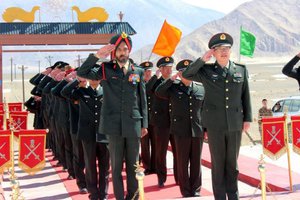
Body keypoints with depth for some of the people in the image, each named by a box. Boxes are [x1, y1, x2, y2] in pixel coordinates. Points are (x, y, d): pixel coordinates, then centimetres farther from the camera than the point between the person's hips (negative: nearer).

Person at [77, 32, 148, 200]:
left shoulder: (138, 71, 7)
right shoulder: (106, 69, 4)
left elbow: (143, 100, 8)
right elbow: (82, 73, -5)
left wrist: (144, 124, 5)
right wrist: (96, 56, -14)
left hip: (134, 124, 1)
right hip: (114, 124, -1)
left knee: (133, 165, 9)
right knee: (116, 165, 5)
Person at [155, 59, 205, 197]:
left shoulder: (201, 89, 8)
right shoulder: (173, 88, 4)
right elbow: (158, 92, -12)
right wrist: (172, 79, -11)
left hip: (198, 131, 1)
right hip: (181, 131, -1)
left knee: (196, 162, 7)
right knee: (182, 163, 4)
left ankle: (196, 190, 18)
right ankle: (186, 191, 13)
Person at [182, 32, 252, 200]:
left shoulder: (241, 70, 7)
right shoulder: (207, 71, 2)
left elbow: (246, 96, 9)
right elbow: (186, 75, -7)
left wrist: (248, 118, 5)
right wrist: (202, 60, -12)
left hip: (235, 123, 1)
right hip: (215, 124, -1)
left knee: (233, 162, 10)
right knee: (218, 162, 5)